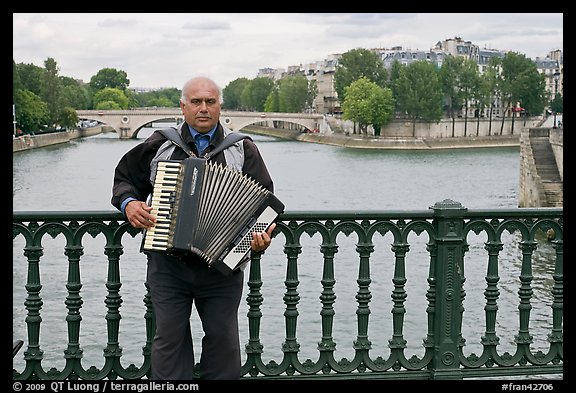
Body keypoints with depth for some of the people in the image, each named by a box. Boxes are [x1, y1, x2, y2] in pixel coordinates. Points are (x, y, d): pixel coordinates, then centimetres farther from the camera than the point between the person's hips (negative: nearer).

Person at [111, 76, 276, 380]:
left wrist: (263, 235, -18)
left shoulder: (243, 150, 5)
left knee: (223, 338, 8)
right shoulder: (159, 145, 7)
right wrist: (128, 202, -4)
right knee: (169, 338, 5)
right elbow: (124, 178, 17)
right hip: (168, 265, 0)